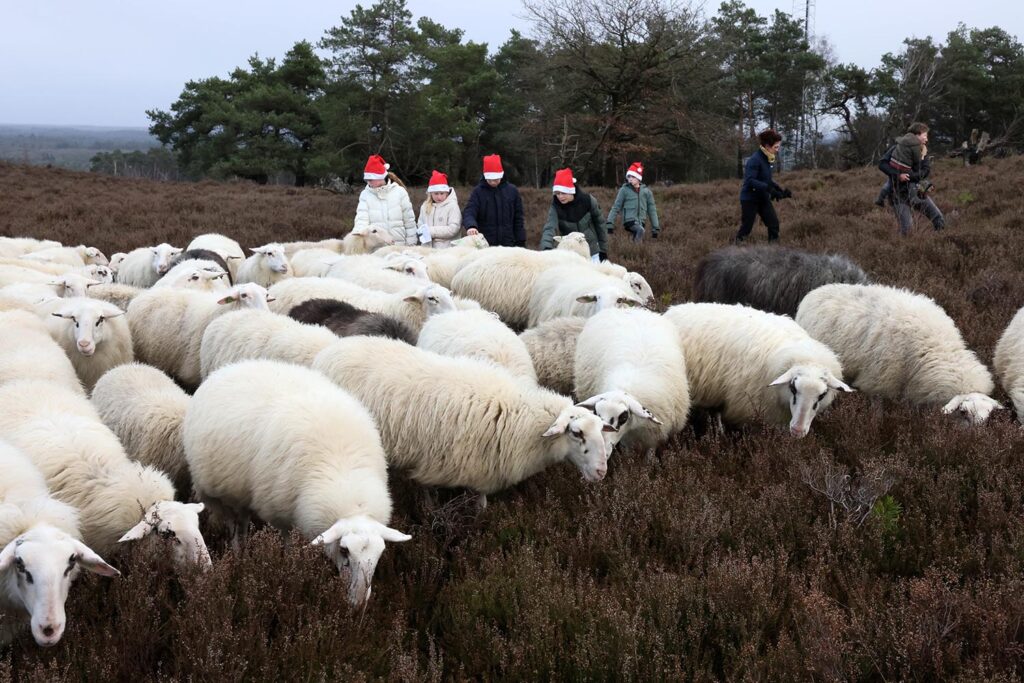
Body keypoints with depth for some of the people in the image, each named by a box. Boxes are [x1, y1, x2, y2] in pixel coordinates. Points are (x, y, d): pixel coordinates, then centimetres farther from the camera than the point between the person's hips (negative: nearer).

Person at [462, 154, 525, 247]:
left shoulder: (512, 191, 5)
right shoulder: (478, 192, 0)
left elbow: (518, 219, 10)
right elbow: (468, 213, -12)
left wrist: (521, 243, 6)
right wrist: (471, 226, -34)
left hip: (508, 245, 1)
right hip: (484, 245, -1)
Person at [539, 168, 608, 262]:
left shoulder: (588, 200, -14)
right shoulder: (556, 207, -14)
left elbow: (599, 224, -2)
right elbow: (549, 228, -29)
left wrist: (603, 250, 1)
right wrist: (546, 248, -48)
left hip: (592, 252, 0)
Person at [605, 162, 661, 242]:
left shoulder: (646, 191, 9)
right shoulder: (624, 190, 2)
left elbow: (651, 210, 15)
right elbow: (616, 207, 4)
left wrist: (655, 228, 13)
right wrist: (609, 223, -4)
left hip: (641, 221, 4)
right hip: (629, 220, -4)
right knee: (640, 230, -31)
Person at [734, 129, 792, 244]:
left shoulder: (767, 159, 4)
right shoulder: (755, 159, -21)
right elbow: (750, 181, -30)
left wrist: (781, 190, 4)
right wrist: (769, 189, -37)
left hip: (763, 198, 8)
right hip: (749, 199, -8)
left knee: (774, 223, 0)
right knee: (746, 227, -1)